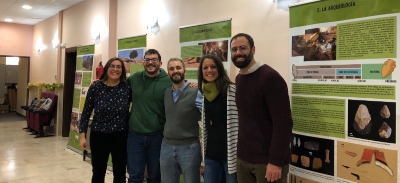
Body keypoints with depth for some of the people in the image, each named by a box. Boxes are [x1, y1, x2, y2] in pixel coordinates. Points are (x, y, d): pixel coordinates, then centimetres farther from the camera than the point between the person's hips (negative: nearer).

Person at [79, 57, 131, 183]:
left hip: (121, 136, 0)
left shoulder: (127, 88, -7)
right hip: (99, 136, 0)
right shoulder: (95, 87, -7)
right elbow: (86, 112, -1)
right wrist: (82, 136, -2)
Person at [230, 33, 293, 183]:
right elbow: (244, 118, 9)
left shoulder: (270, 77, -14)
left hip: (267, 161, -6)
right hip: (243, 158, 7)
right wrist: (241, 153, 4)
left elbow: (283, 123, -18)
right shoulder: (238, 79, 8)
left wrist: (276, 162, -20)